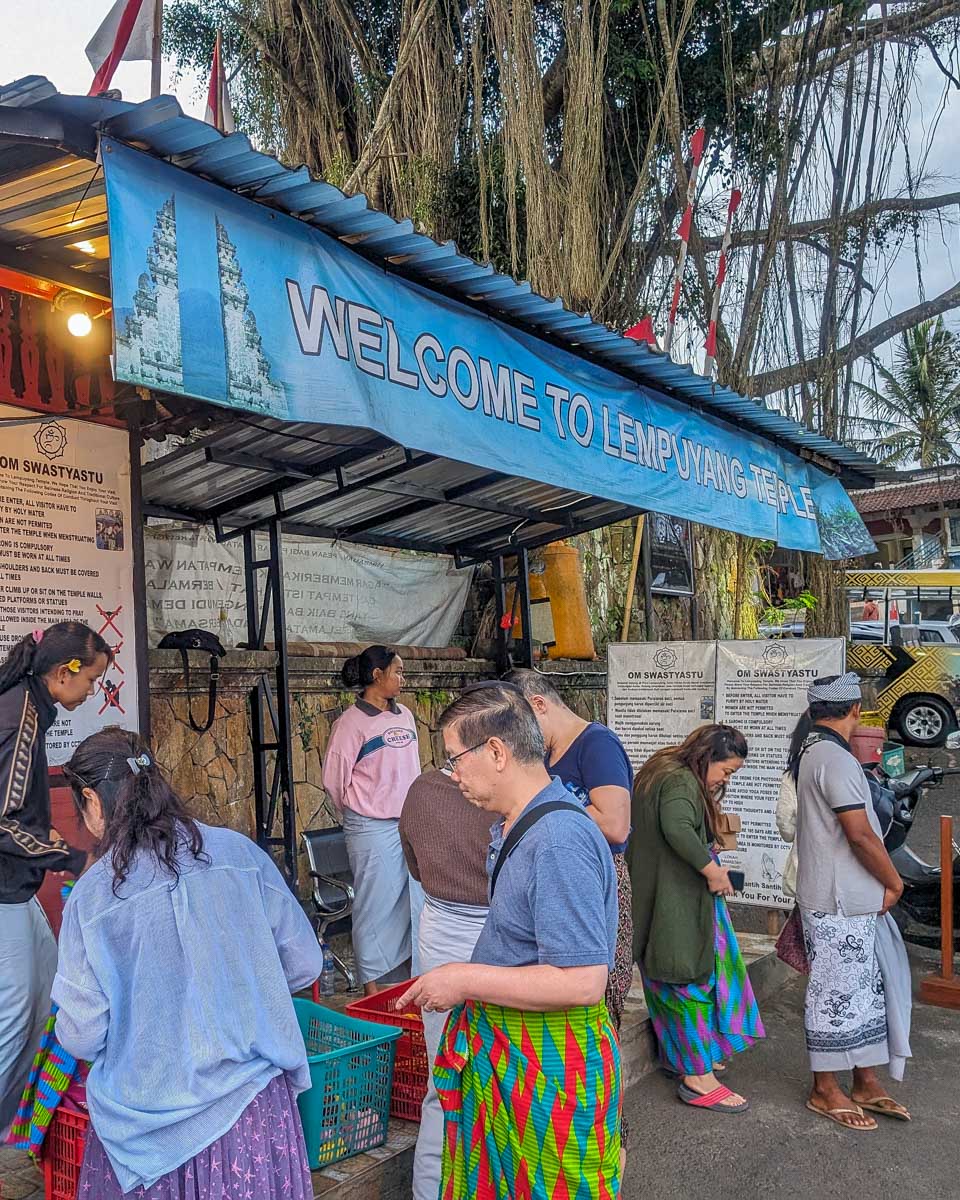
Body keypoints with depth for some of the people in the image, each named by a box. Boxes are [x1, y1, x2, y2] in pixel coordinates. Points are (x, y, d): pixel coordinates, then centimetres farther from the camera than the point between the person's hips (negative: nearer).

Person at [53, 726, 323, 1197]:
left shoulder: (92, 897, -14)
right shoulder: (239, 852, -8)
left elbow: (82, 1037, -9)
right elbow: (304, 963, -2)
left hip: (157, 1122, -2)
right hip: (257, 1104, 2)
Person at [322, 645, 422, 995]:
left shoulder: (404, 716, 9)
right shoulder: (351, 723, -11)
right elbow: (335, 781, -6)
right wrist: (360, 811, 7)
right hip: (373, 829, -6)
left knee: (414, 899, 11)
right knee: (376, 904, 2)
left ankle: (411, 971, 24)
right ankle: (373, 983, 14)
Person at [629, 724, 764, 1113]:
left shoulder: (663, 772, 15)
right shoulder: (680, 782, -18)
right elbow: (677, 829, -35)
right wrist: (711, 870, -25)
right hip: (676, 902, -10)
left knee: (680, 978, 19)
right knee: (691, 977, -3)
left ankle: (690, 1055, 32)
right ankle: (697, 1078, 4)